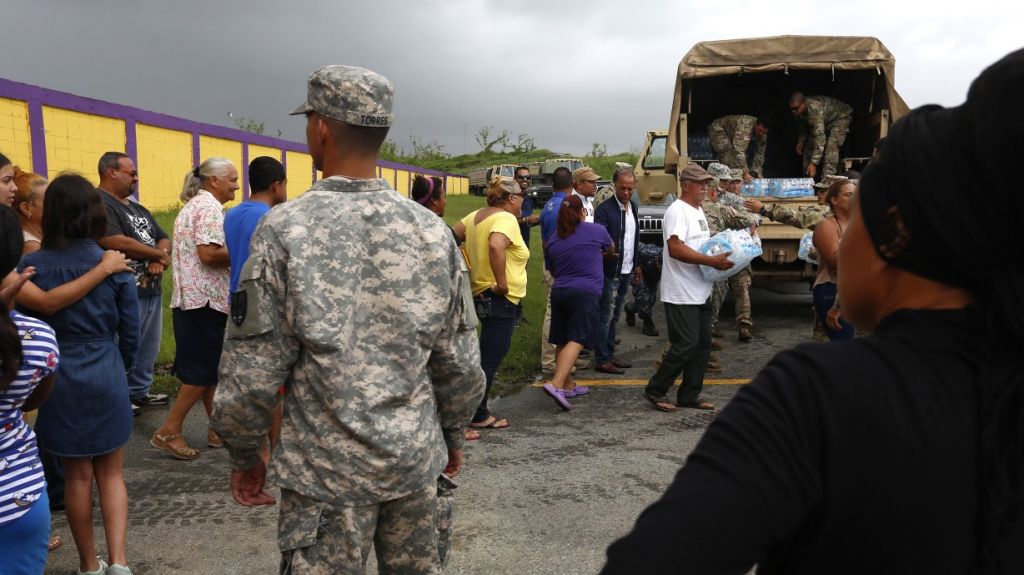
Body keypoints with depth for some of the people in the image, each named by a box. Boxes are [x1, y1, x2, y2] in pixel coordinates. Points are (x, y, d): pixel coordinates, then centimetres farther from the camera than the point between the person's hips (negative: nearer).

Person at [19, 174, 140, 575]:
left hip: (57, 380, 0)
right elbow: (130, 333, -2)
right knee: (111, 474, 14)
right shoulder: (114, 266, -8)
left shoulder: (30, 267, -8)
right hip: (106, 377, 0)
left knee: (77, 476, 13)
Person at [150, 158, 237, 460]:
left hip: (191, 297, 10)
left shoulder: (194, 205, 19)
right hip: (205, 300, -10)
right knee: (204, 370, -4)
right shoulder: (209, 207, -13)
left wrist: (232, 254, 14)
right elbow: (209, 254, -24)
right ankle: (168, 432, 1)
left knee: (208, 367, 14)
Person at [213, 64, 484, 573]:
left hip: (328, 470, -3)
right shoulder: (431, 229, -4)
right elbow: (459, 360, 1)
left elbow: (253, 370, -11)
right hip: (414, 457, 3)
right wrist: (452, 433, 17)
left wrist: (244, 455, 5)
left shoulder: (287, 228, -13)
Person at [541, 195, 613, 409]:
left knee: (561, 341, 13)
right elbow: (611, 249, 24)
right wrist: (602, 255, 46)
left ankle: (568, 385, 23)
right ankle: (556, 384, -24)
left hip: (558, 292, 5)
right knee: (576, 340, -10)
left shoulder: (552, 241, 12)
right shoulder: (596, 230, 3)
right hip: (585, 293, -5)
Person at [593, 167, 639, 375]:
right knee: (606, 316, -2)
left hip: (626, 271, 7)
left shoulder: (633, 207, 10)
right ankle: (601, 360, 6)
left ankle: (609, 354, 25)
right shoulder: (604, 209, -14)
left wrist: (636, 265, 17)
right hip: (610, 271, -7)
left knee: (614, 316, 15)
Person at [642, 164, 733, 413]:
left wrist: (721, 254, 9)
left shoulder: (698, 211, 18)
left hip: (701, 292, 10)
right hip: (681, 294, -10)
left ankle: (690, 395, 20)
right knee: (685, 345, -8)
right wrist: (712, 261, -25)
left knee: (702, 345, 11)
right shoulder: (677, 211, -14)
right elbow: (675, 248, -25)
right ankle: (655, 390, 6)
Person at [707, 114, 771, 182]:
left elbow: (759, 153, -6)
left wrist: (757, 172, -15)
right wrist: (745, 172, -49)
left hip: (731, 134, 8)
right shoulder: (745, 125, -41)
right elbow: (739, 150, -47)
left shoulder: (762, 133, -16)